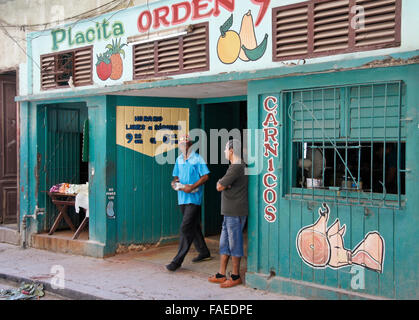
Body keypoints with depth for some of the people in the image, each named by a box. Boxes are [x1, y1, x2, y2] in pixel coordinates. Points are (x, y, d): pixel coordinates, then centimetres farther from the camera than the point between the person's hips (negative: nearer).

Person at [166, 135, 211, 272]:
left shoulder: (197, 159, -7)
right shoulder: (179, 159, 13)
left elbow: (205, 176, -10)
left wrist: (192, 187, -18)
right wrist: (176, 183, -3)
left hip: (194, 198, -7)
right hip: (182, 197, 7)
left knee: (186, 227, -11)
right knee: (193, 226, 16)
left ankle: (178, 260, -9)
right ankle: (204, 252, 32)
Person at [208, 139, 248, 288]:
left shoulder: (237, 167, -16)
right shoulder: (236, 166, 18)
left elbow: (220, 187, -14)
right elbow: (221, 185, 20)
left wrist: (219, 183, 6)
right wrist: (222, 183, -1)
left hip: (236, 212, -10)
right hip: (229, 212, 10)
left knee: (234, 243, -1)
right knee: (224, 242, 13)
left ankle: (236, 276, 8)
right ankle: (221, 274, 20)